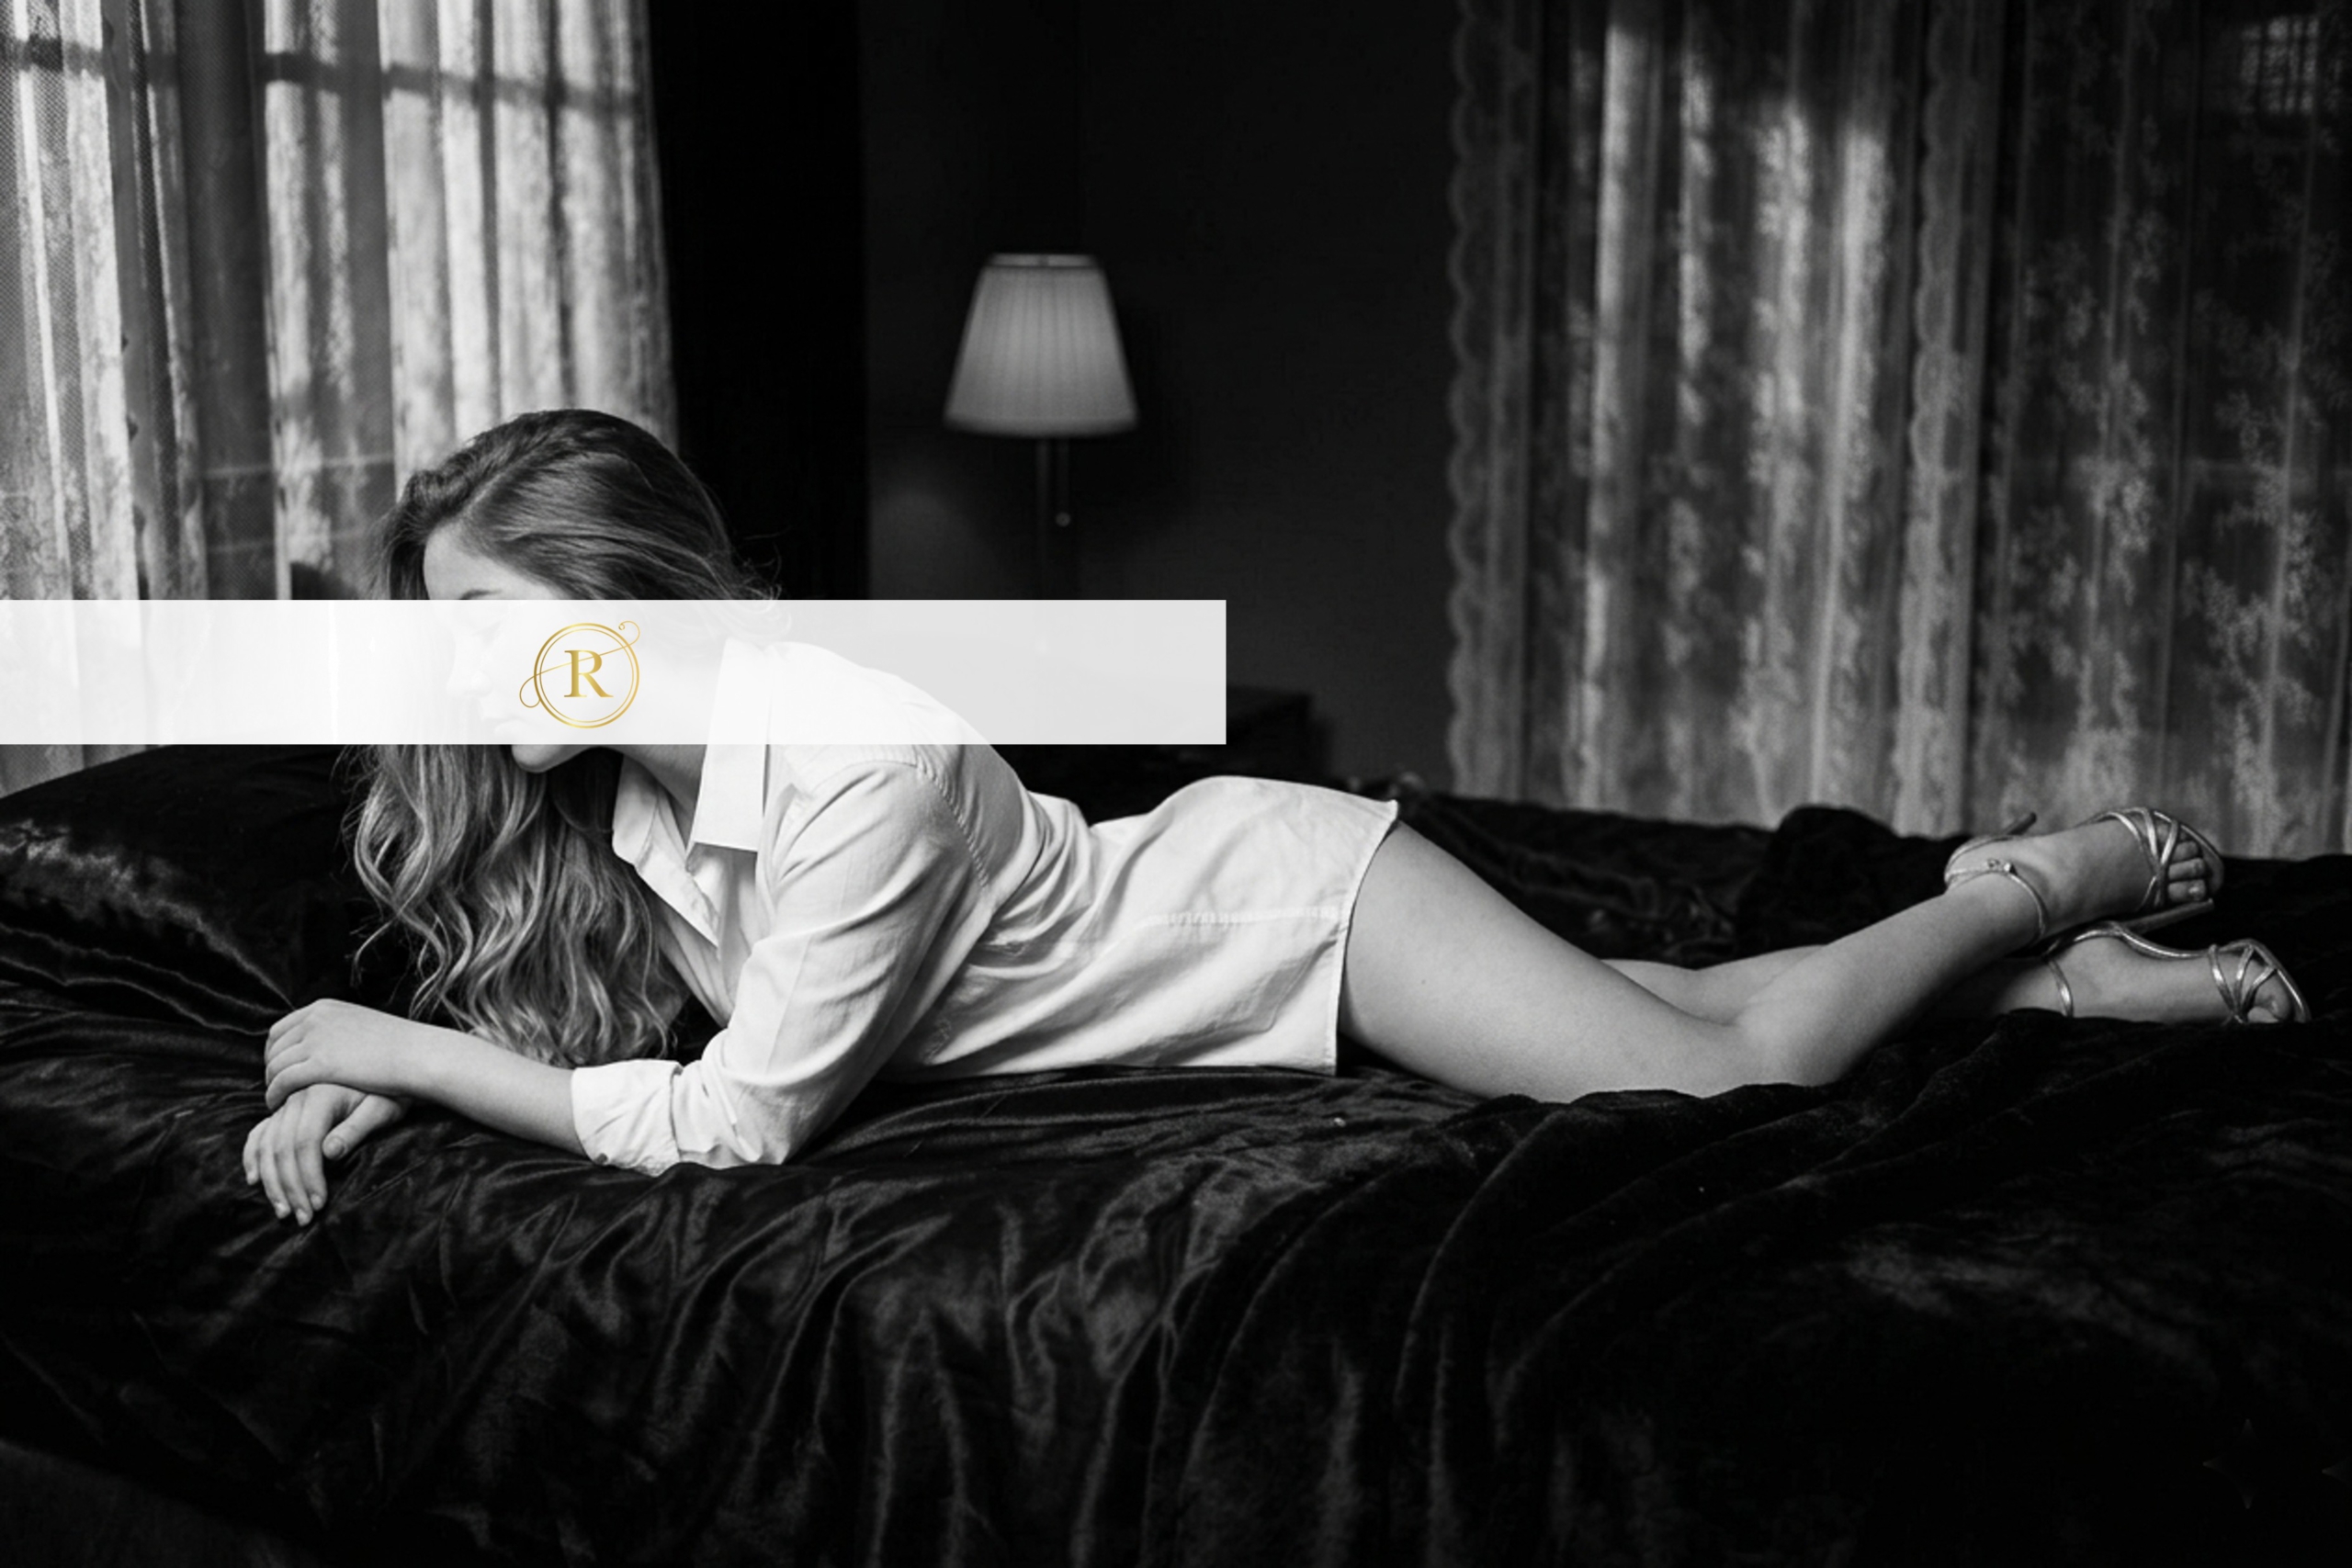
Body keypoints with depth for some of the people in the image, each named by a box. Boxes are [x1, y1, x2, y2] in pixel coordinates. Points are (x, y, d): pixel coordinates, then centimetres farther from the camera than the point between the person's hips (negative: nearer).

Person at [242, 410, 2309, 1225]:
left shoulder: (854, 759, -35)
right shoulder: (614, 798, -10)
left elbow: (740, 1118, -32)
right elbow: (513, 992, 6)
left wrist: (399, 1045, -25)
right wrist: (352, 1075, -14)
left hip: (1282, 886, -7)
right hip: (1206, 889, 7)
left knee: (1728, 1072, -7)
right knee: (1686, 1012, 15)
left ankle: (2073, 882, 19)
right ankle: (2060, 964, 33)